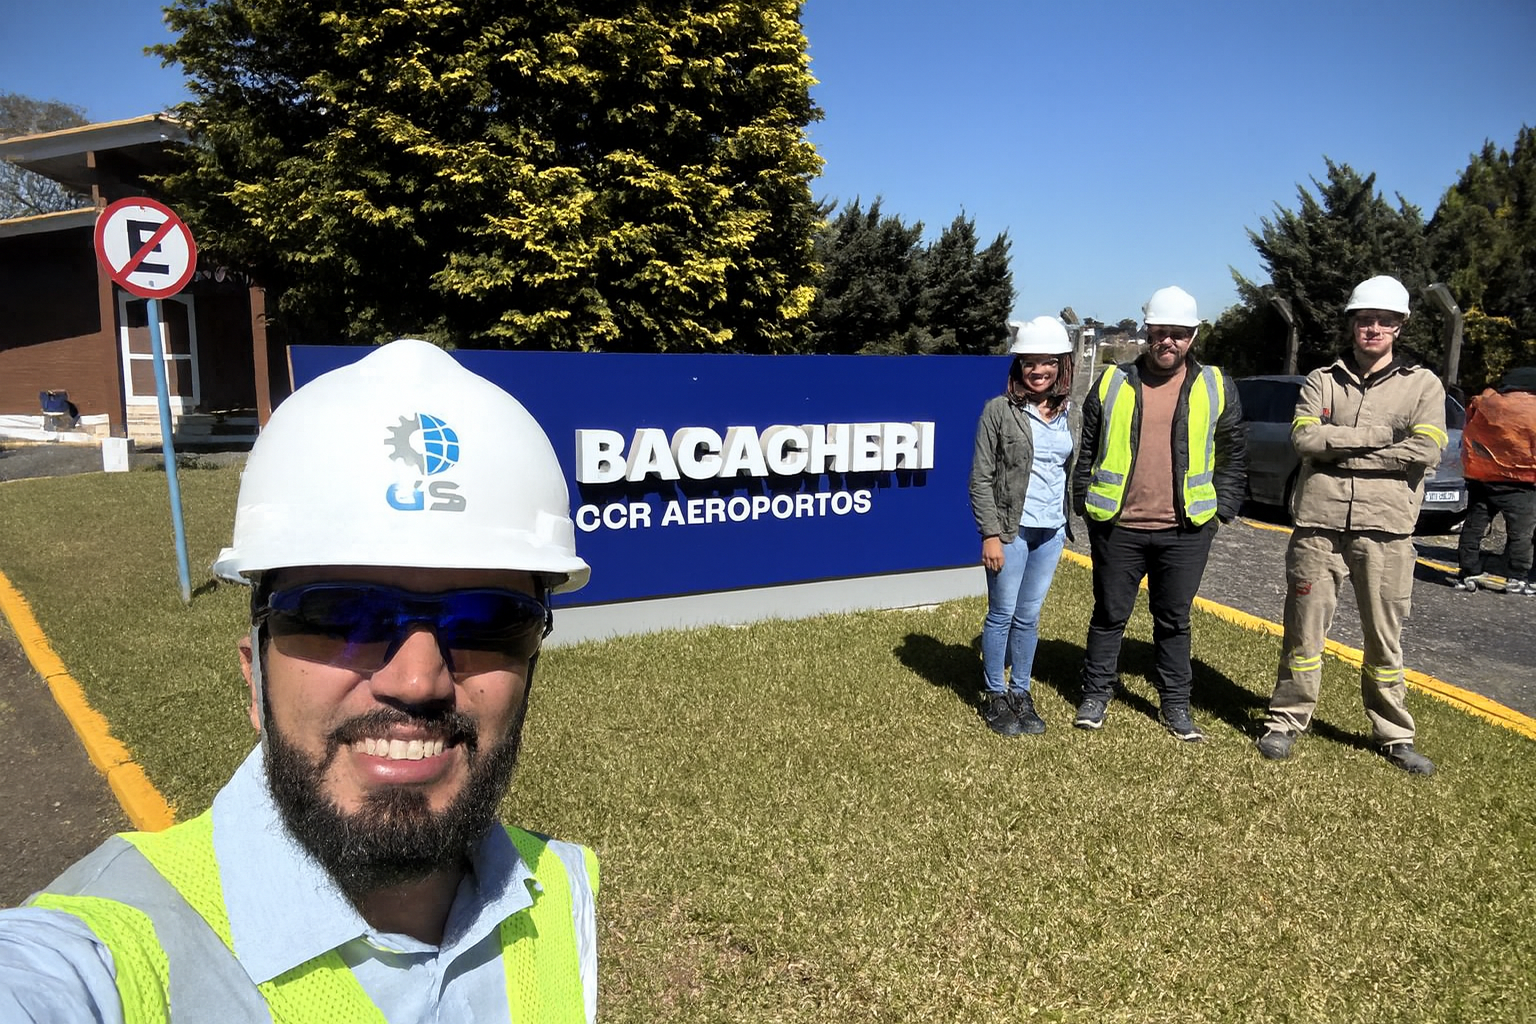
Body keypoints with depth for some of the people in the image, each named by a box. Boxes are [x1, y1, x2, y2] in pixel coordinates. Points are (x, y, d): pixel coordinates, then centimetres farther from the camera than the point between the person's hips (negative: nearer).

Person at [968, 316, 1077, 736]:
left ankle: (1021, 695, 25)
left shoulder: (1066, 413, 8)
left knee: (1029, 617, 13)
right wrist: (990, 534, -13)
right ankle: (994, 697, 19)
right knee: (1002, 615, 4)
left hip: (1051, 531, 5)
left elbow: (1069, 471, 15)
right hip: (1010, 528, -4)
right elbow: (981, 477, -9)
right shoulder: (999, 410, -7)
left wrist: (1068, 521, 11)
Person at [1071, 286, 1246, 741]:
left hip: (1186, 531, 0)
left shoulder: (1217, 388, 4)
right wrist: (1086, 505, 2)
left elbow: (1234, 457, 9)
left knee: (1174, 620, 11)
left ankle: (1175, 705, 24)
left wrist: (1222, 510, 2)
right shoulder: (1112, 382, 3)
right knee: (1109, 615, 10)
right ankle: (1096, 695, 24)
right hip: (1117, 527, 0)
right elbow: (1087, 450, 7)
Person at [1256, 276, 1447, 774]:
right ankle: (1286, 722, 18)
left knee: (1385, 639, 10)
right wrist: (1379, 436, -10)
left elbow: (1425, 451, -9)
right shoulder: (1322, 380, 8)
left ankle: (1394, 735, 24)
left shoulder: (1422, 384, 6)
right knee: (1304, 632, 7)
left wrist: (1341, 449, -9)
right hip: (1318, 524, 0)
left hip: (1386, 530, 0)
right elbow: (1304, 437, -8)